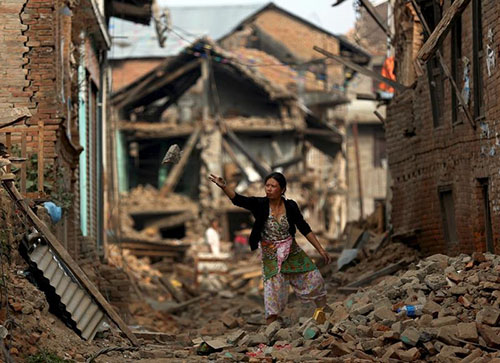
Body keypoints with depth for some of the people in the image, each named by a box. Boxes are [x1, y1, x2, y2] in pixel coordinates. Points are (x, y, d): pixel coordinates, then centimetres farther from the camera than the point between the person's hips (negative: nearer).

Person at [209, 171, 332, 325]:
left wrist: (321, 250, 2)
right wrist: (223, 186, -50)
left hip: (292, 252, 2)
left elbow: (304, 229, 1)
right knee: (274, 289, -10)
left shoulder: (291, 206, -8)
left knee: (314, 279, 7)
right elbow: (238, 199, -31)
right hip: (271, 256, -2)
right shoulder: (260, 204, -14)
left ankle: (323, 311, 31)